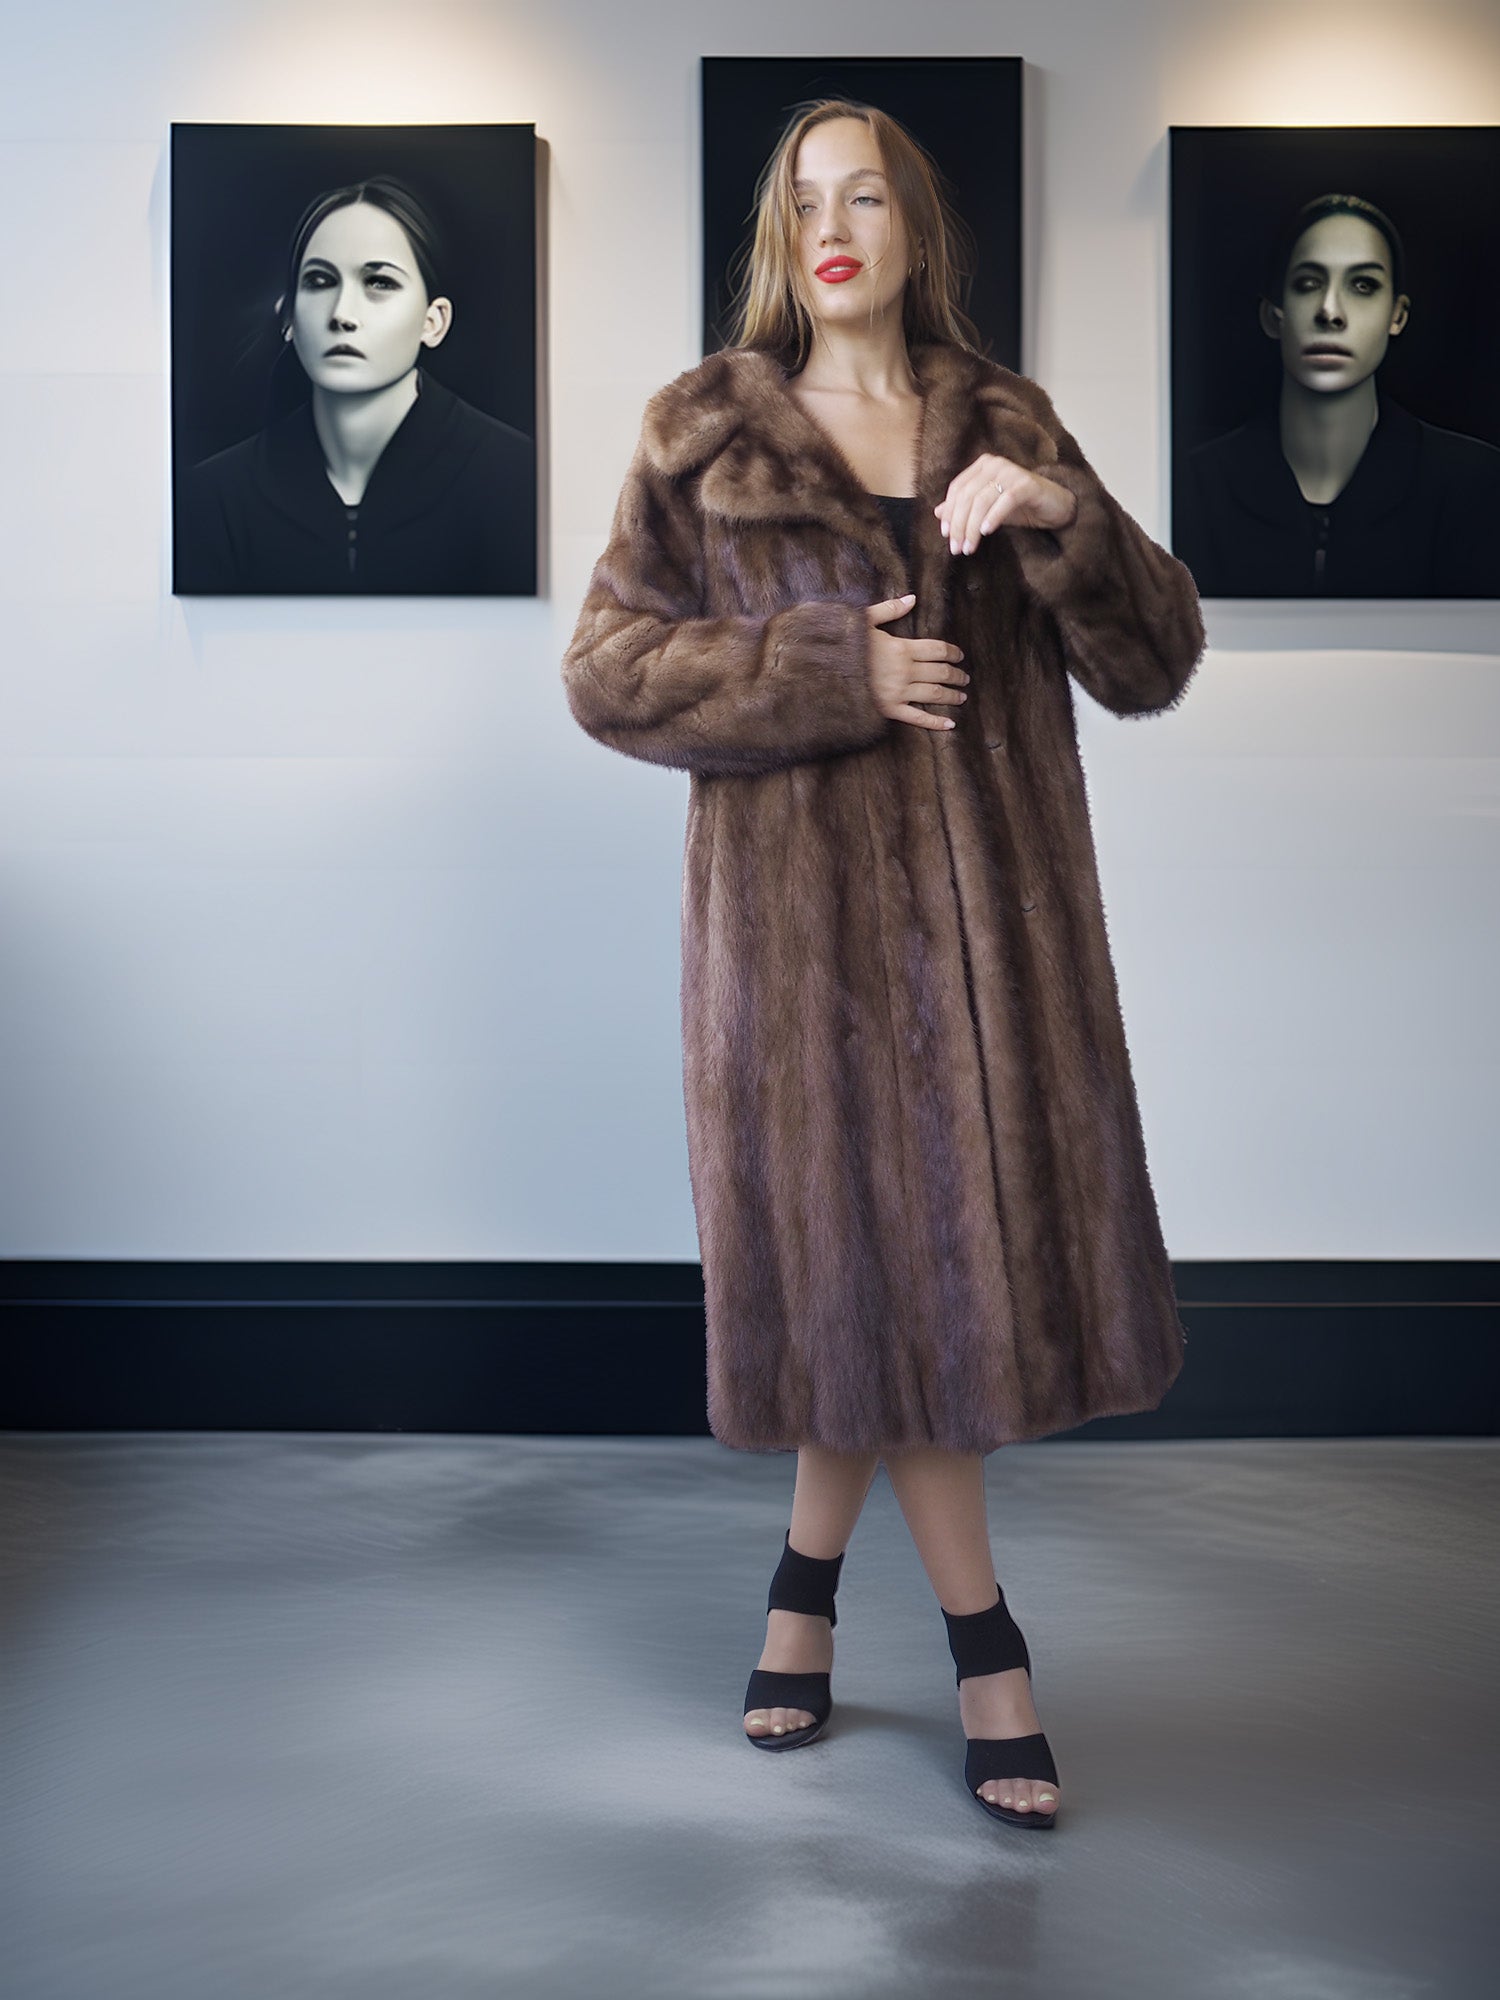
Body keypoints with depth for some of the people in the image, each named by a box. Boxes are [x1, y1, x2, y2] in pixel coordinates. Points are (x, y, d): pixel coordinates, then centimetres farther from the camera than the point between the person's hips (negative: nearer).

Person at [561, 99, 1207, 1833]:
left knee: (888, 1260, 5)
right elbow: (606, 667, -2)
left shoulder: (1007, 427, 10)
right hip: (804, 904, -2)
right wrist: (832, 671, -12)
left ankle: (806, 1583, 28)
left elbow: (1154, 665, 3)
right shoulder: (701, 435, 4)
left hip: (987, 903, 3)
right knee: (876, 1259, 0)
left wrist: (1062, 517, -15)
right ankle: (985, 1653, 15)